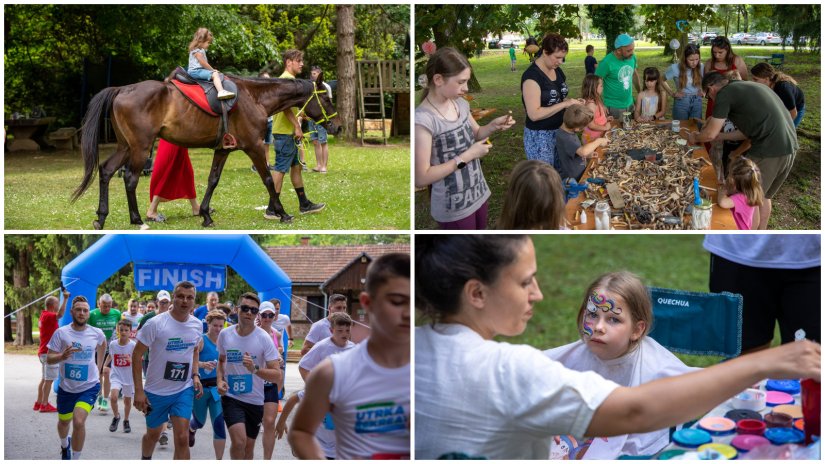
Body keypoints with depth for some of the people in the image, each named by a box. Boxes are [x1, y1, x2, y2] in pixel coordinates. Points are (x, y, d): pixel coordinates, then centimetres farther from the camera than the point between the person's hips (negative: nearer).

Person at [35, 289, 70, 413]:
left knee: (44, 378, 16)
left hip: (43, 351, 11)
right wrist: (65, 299, -40)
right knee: (49, 379, -8)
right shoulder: (48, 316, -16)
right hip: (49, 352, -11)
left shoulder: (43, 316, 17)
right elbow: (60, 314, -37)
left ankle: (39, 403, 20)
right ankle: (44, 405, -7)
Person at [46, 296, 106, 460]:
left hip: (89, 386, -1)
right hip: (66, 387, 2)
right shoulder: (61, 333, -12)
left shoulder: (97, 333, -7)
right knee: (64, 421, 22)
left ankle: (75, 459, -6)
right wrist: (63, 356, -31)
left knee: (78, 422, -22)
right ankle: (65, 446, 56)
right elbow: (49, 359, -11)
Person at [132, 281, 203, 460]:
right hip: (156, 391, -2)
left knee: (182, 438, -10)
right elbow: (137, 354, -12)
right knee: (153, 435, 16)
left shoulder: (197, 325, -1)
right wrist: (138, 390, -15)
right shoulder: (155, 323, -16)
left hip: (184, 390, 2)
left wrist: (195, 375, 3)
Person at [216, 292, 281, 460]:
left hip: (255, 400, 0)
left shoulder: (264, 338, -12)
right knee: (239, 441, -23)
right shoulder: (225, 334, -4)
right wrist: (220, 380, -2)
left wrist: (255, 369, -31)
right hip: (231, 397, 0)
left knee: (248, 446, 13)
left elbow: (278, 377, -15)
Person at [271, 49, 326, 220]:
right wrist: (297, 126, -22)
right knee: (281, 169, -7)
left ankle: (304, 204, 24)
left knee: (296, 166, 16)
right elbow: (286, 106, -24)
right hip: (285, 131, -11)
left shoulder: (288, 78, 18)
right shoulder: (288, 79, -15)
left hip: (288, 131, 11)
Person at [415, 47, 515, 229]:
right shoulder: (423, 119, -24)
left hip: (478, 193, 8)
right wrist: (466, 156, -22)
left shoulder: (461, 104, 0)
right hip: (453, 207, -7)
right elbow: (421, 178, -25)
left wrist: (493, 126, -4)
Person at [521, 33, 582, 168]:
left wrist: (572, 102, -1)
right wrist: (565, 104, -24)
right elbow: (534, 114, -25)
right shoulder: (532, 76, -20)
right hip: (540, 136, -8)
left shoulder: (557, 71, 5)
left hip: (559, 131, 8)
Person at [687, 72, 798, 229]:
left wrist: (694, 138, 18)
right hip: (790, 147, 9)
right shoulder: (746, 87, 22)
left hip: (768, 151, -9)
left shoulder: (724, 94, -4)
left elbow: (710, 134, -2)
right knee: (763, 196, 23)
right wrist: (719, 136, 32)